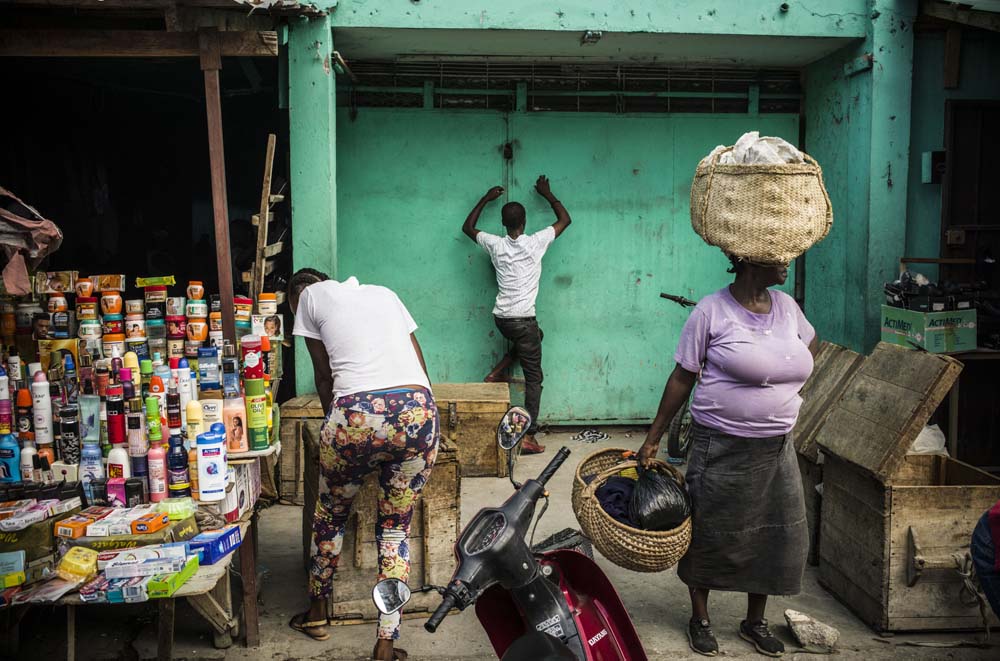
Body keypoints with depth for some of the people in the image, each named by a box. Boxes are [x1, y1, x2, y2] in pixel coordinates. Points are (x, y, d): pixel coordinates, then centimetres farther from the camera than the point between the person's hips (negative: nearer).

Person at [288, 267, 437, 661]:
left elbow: (324, 376, 18)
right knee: (396, 528, 18)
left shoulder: (311, 296, 17)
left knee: (331, 514, 23)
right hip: (418, 412, 3)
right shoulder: (383, 293, 27)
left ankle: (317, 613, 42)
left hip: (355, 416, -3)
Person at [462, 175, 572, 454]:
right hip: (523, 319, -5)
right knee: (533, 378, 3)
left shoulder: (495, 244, 1)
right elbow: (565, 219, 7)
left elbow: (467, 227, 21)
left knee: (533, 335, 36)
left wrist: (486, 199, 25)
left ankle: (496, 373, 20)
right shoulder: (535, 242, -7)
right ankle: (529, 437, -2)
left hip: (500, 318, 5)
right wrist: (547, 193, 16)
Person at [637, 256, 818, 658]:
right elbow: (682, 378, -8)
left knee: (775, 536, 11)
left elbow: (810, 344, 26)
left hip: (776, 448, 6)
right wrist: (653, 438, -6)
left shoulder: (786, 306, 4)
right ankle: (700, 619, 28)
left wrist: (784, 390, 14)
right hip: (722, 447, -5)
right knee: (710, 535, 7)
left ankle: (755, 621, 31)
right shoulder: (712, 311, -12)